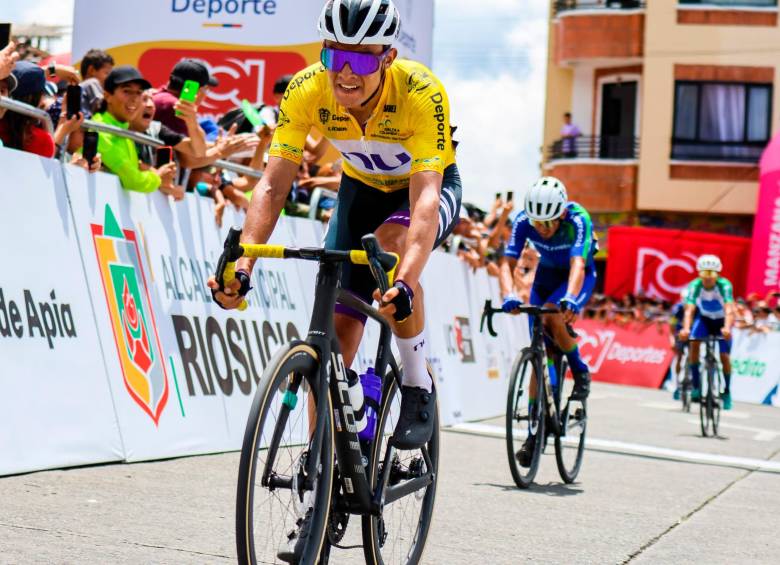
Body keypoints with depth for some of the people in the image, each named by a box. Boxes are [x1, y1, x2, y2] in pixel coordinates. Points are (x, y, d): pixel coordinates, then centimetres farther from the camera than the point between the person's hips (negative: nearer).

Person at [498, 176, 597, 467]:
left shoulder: (578, 220, -33)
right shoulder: (524, 221, -25)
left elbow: (578, 264, -46)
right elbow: (507, 263, -30)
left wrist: (570, 298, -64)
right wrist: (508, 295, -50)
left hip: (578, 276, -3)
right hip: (546, 274, 3)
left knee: (555, 318, -34)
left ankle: (580, 372, -6)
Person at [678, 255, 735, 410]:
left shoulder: (724, 285, -32)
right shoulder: (695, 285, -28)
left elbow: (729, 310, -43)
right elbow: (689, 310, -36)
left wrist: (727, 328, -60)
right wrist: (686, 329, -53)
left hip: (721, 320, -1)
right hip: (703, 317, 1)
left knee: (724, 356, -10)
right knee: (694, 344, -25)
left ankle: (727, 391, 13)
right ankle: (695, 385, -15)